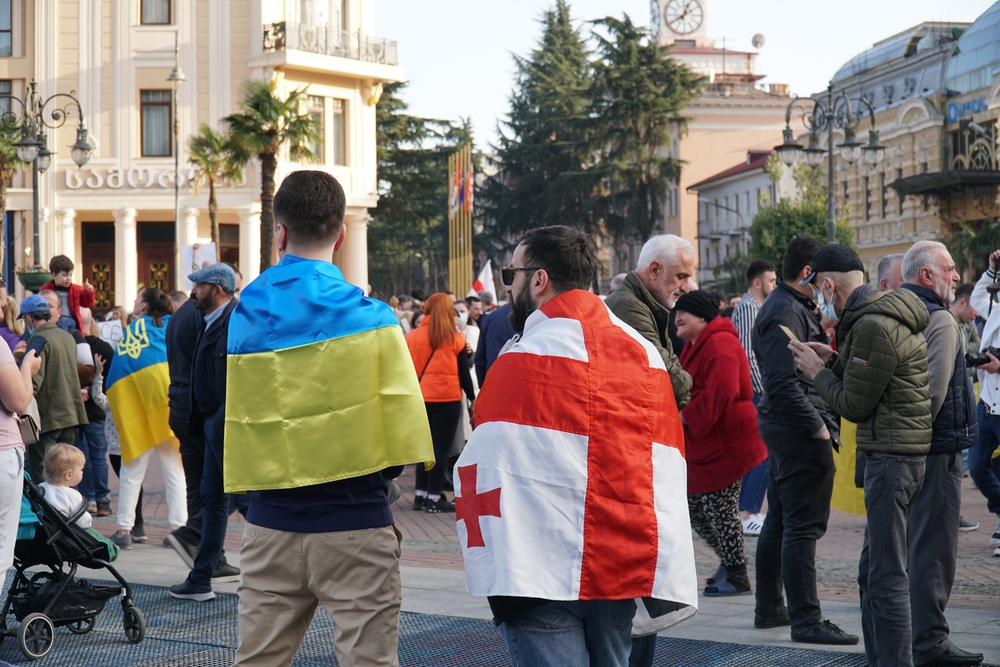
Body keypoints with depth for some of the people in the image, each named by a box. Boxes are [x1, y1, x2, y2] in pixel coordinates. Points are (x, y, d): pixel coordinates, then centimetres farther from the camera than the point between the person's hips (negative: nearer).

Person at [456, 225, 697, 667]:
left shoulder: (525, 358, -9)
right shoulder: (645, 353, 9)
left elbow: (489, 471, -10)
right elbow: (668, 476, 9)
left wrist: (492, 572, -2)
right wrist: (665, 578, 12)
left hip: (544, 577, -6)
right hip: (624, 574, 6)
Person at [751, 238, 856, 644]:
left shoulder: (790, 307, 17)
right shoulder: (786, 313, -16)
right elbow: (784, 383, -24)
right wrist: (818, 428, -20)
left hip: (784, 428, 11)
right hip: (799, 431, -11)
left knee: (780, 521, 16)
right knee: (803, 526, -8)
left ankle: (769, 609, 24)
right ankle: (805, 620, -6)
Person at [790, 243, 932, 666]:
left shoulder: (873, 325, -17)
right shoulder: (889, 312, 15)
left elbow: (854, 405, -13)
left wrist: (817, 373, 1)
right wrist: (833, 361, 13)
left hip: (892, 455, -11)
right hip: (900, 452, 11)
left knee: (886, 577, -8)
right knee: (873, 572, 16)